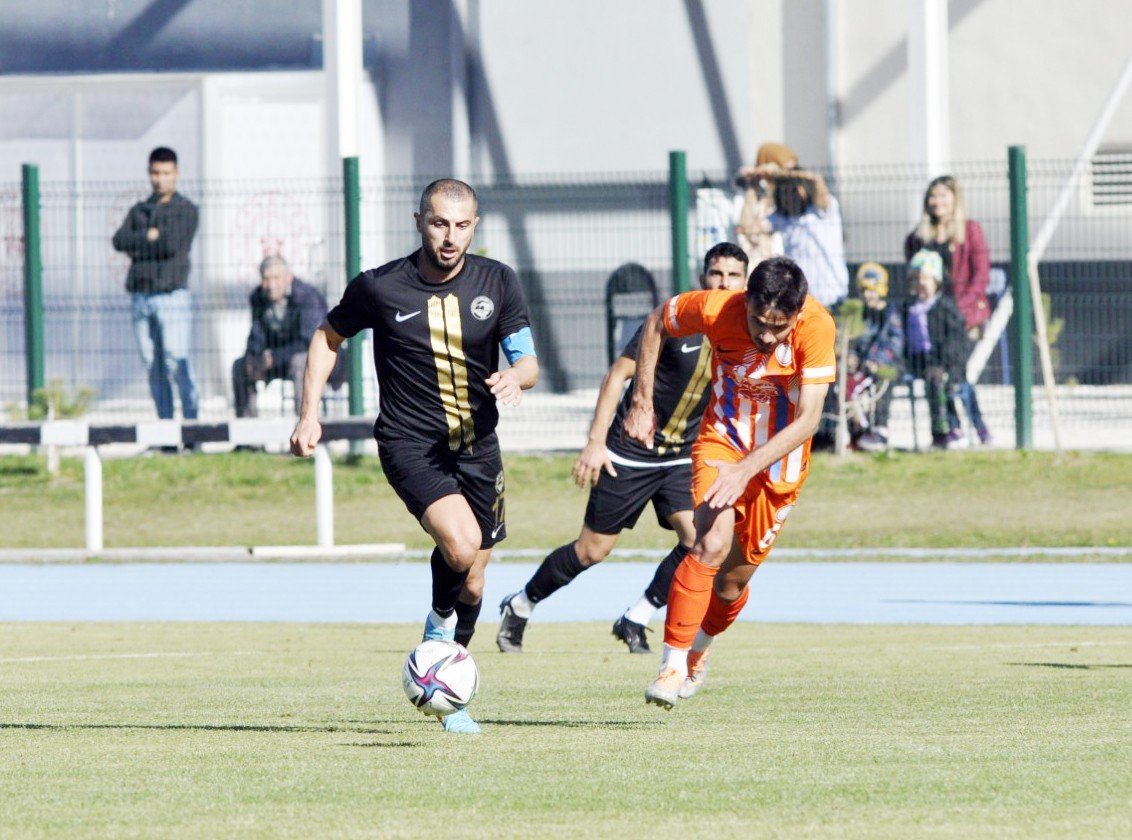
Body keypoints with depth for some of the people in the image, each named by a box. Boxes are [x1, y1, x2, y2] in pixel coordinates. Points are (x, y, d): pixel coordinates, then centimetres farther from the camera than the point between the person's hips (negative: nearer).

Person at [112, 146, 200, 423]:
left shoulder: (186, 210, 5)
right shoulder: (138, 211, 19)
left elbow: (172, 244, -11)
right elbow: (119, 241, 2)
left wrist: (137, 245, 0)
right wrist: (150, 237, -8)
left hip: (172, 294, -5)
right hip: (141, 296, 5)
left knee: (176, 362, -13)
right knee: (154, 365, 2)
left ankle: (191, 418, -12)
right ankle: (165, 422, 4)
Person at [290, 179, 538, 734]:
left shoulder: (496, 283, -2)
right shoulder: (380, 288, -9)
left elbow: (528, 362, -2)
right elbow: (329, 337, 8)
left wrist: (516, 376, -26)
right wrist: (310, 414, 2)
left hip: (477, 444, 4)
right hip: (410, 443, -4)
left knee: (471, 582, 11)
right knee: (461, 545, -28)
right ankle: (441, 623, 3)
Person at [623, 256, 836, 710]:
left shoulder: (817, 327, -26)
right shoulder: (716, 310, -23)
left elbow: (808, 418, -27)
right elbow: (657, 322, -2)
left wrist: (745, 469, -35)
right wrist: (642, 402, -2)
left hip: (779, 458, 1)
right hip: (722, 440, 0)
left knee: (733, 580, 6)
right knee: (712, 543, -26)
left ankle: (699, 648, 38)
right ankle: (673, 664, -20)